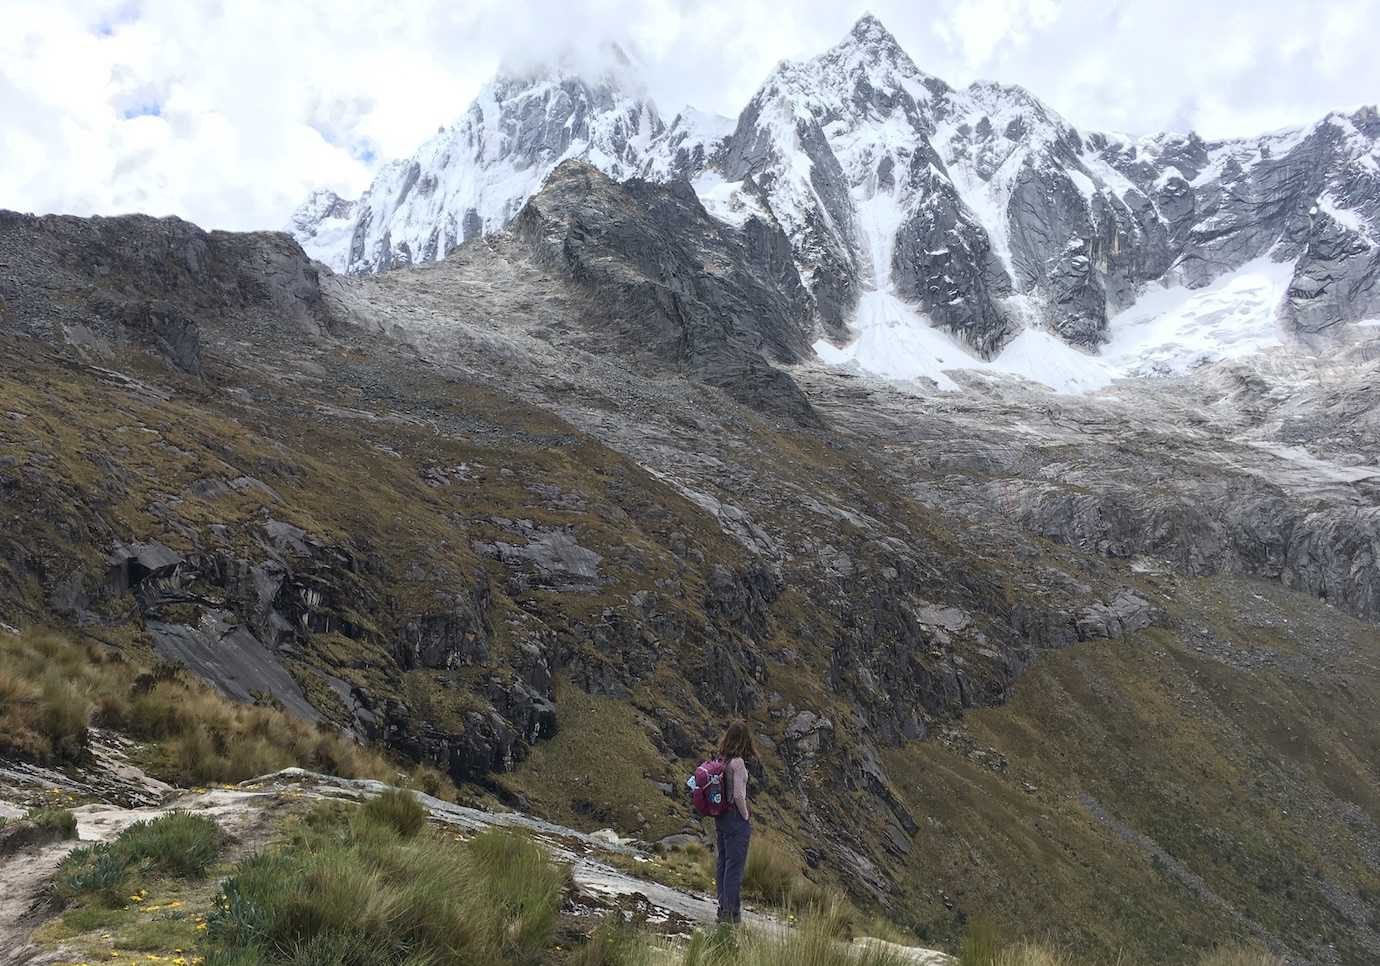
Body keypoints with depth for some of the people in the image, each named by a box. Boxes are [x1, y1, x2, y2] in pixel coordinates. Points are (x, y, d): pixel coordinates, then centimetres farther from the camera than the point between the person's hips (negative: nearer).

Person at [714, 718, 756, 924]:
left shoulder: (720, 759, 3)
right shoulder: (738, 762, -20)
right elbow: (739, 795, -22)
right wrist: (746, 817, -8)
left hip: (720, 818, 8)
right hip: (736, 819, -8)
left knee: (722, 863, 15)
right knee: (735, 866, 1)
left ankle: (723, 909, 26)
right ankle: (732, 913, 8)